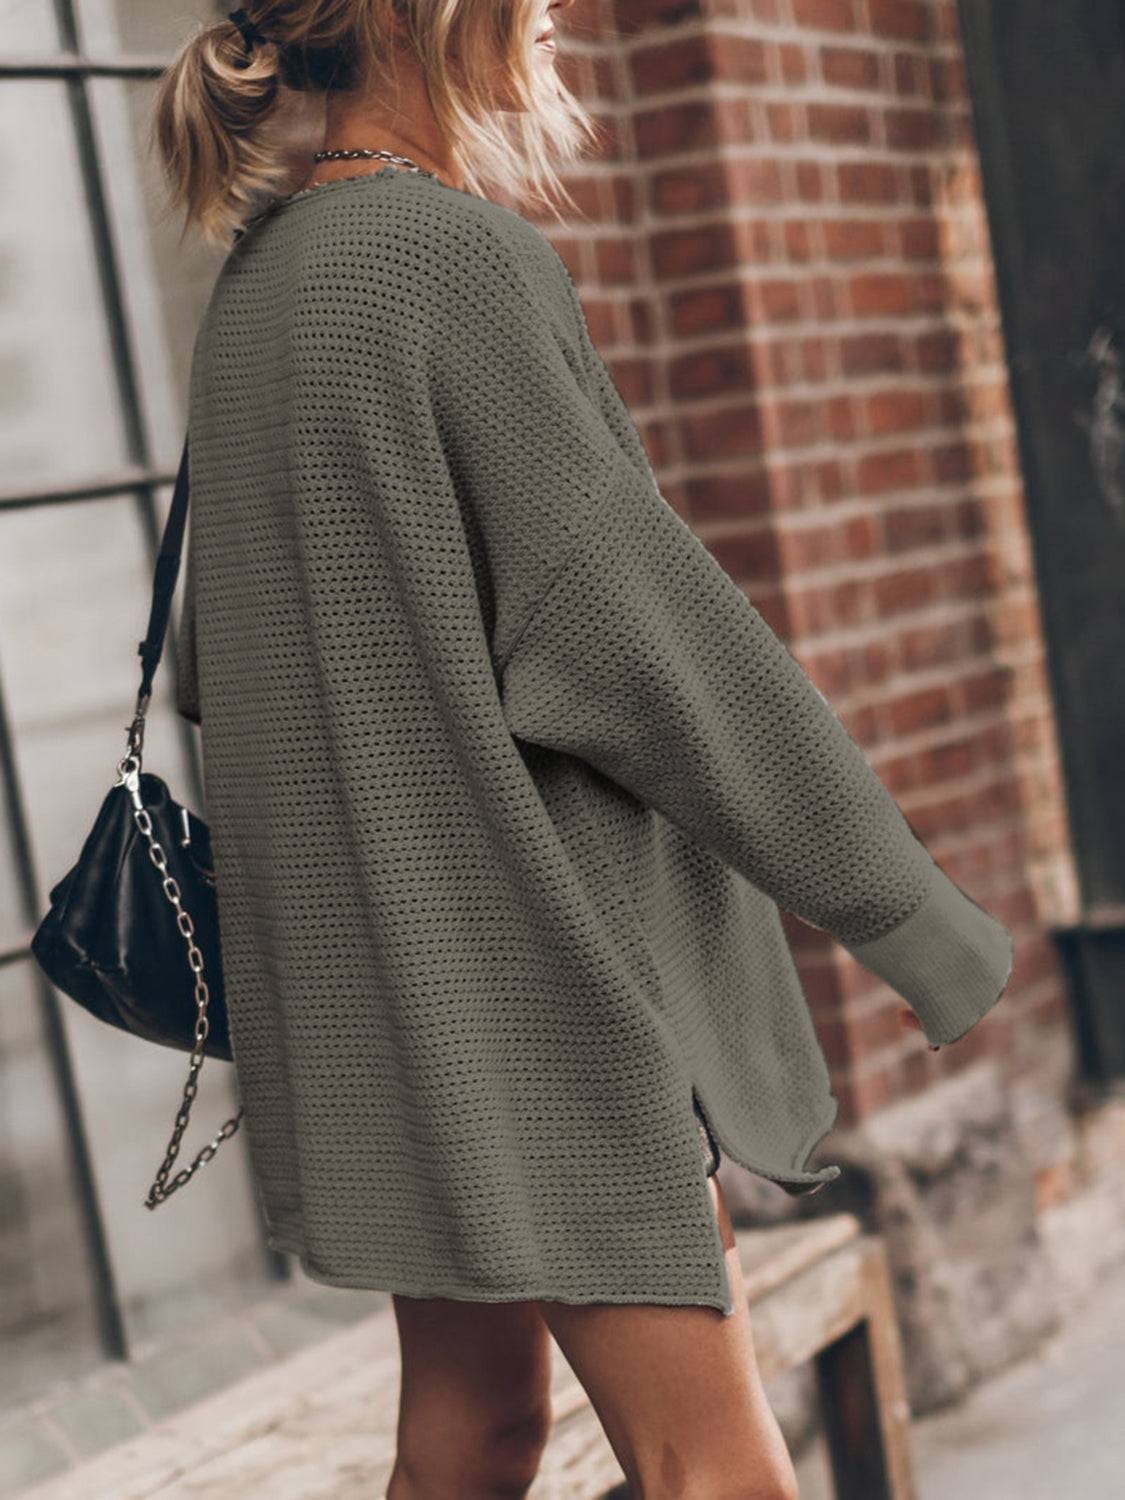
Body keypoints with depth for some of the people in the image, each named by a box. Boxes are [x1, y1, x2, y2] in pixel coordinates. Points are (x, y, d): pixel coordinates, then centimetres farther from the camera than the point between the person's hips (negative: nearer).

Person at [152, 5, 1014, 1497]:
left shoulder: (255, 282, 14)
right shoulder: (450, 249, -14)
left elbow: (212, 666, 20)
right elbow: (638, 604, -18)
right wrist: (908, 905, -11)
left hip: (384, 966, 10)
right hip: (525, 961, -10)